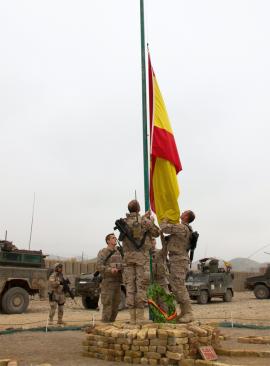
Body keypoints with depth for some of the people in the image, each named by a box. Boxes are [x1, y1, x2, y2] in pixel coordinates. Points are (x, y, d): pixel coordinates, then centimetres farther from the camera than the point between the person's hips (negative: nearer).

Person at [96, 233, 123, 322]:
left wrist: (122, 269, -1)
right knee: (107, 304, -6)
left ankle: (112, 322, 19)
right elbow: (99, 266, -13)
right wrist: (110, 269, -27)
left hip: (117, 282, 6)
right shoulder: (103, 252, -4)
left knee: (116, 304, 9)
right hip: (107, 282, -6)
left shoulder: (118, 252, 15)